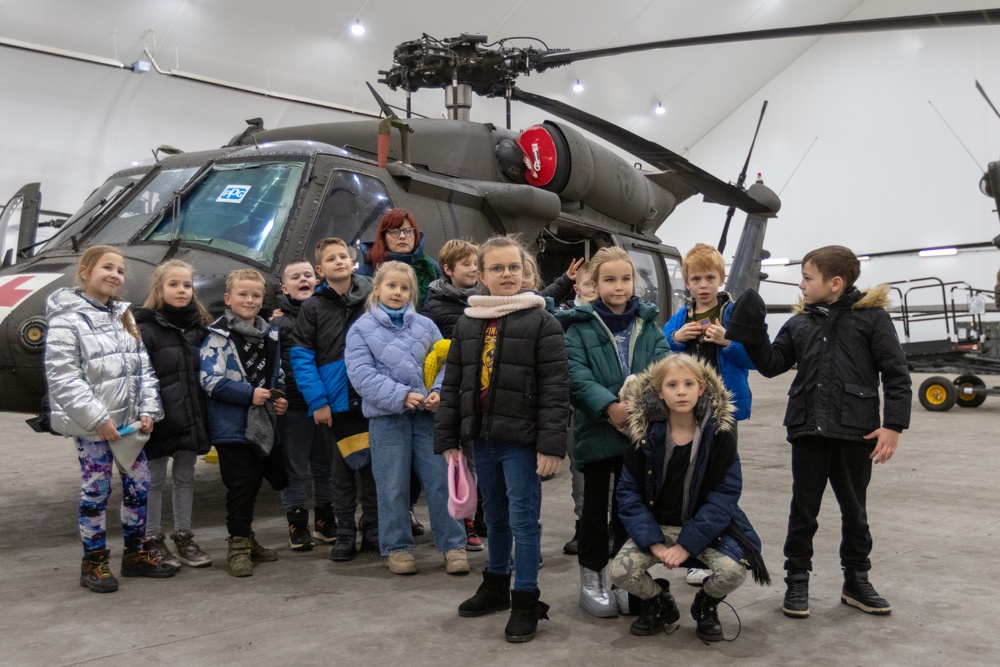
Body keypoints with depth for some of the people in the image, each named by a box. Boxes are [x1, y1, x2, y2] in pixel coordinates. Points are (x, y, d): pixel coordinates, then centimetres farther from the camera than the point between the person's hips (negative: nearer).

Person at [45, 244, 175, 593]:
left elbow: (143, 367, 10)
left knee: (138, 485, 11)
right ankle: (94, 562, 15)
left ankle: (135, 554, 24)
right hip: (92, 426, -6)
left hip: (129, 421, 7)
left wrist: (147, 410, -2)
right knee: (95, 491, 2)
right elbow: (62, 378, -17)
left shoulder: (124, 316, 12)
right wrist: (97, 419, -20)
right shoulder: (66, 320, -10)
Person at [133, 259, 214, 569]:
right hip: (161, 419, -5)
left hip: (191, 418, 5)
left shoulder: (200, 326, 8)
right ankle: (152, 541, 18)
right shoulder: (146, 328, -8)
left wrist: (205, 416, 6)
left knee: (185, 477, 14)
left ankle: (183, 536, 25)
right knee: (154, 479, 8)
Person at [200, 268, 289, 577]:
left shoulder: (271, 335, 12)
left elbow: (278, 376, 20)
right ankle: (239, 546, 9)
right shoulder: (218, 337, -8)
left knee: (254, 483, 14)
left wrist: (281, 398, 1)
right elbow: (210, 380, -16)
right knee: (241, 487, -3)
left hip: (264, 425, 6)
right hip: (232, 427, -6)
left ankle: (245, 538, 30)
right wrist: (249, 394, -21)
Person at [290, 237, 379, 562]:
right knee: (342, 471, 8)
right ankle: (345, 535, 19)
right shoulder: (312, 307, -1)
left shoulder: (372, 298, 3)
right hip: (335, 402, -1)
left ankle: (373, 531, 22)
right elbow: (301, 357, -4)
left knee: (373, 468, 9)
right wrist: (317, 401, -12)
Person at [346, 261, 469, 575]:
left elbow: (444, 362, 7)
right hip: (387, 416, -2)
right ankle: (397, 547, 21)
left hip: (428, 413, 2)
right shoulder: (361, 329, -1)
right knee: (393, 487, 6)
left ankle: (453, 544, 14)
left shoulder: (425, 325, 7)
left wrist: (439, 391, -12)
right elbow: (361, 374, -11)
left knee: (441, 479, 4)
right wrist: (400, 395, -19)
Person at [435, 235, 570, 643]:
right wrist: (447, 438, 8)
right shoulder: (467, 324, 9)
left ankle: (526, 600, 11)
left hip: (521, 439, -5)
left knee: (523, 519, 0)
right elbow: (452, 384, 11)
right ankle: (497, 585, 35)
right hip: (481, 437, 6)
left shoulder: (541, 322, -7)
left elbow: (555, 387, -12)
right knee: (495, 517, 19)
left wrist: (551, 442, -18)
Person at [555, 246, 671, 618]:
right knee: (595, 506, 8)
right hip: (596, 430, -3)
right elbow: (576, 374, -14)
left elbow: (664, 364, -5)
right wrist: (609, 406, -27)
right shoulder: (580, 325, -3)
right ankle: (591, 579, 21)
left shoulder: (647, 323, 7)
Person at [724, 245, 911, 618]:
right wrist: (753, 332, -8)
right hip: (808, 432, 3)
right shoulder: (799, 324, 8)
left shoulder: (872, 317, -4)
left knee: (854, 510, 14)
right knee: (803, 510, 9)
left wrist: (893, 425, -11)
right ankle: (797, 581, 21)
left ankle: (856, 581, 29)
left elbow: (896, 375, -5)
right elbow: (771, 364, 6)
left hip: (856, 432, -2)